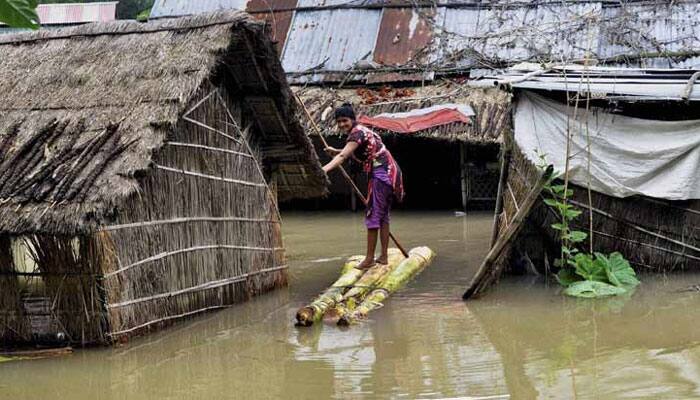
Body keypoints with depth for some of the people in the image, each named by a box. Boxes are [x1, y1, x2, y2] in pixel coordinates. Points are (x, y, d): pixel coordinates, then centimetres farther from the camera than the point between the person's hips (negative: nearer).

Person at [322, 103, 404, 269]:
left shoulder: (357, 133, -15)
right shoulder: (361, 130, 15)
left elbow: (343, 156, -30)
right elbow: (352, 152, 33)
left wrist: (324, 169, -42)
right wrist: (335, 151, 18)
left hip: (381, 173, -10)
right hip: (389, 173, 10)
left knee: (373, 215, -8)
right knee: (383, 215, 13)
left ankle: (369, 258, -6)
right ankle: (384, 256, 18)